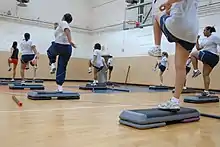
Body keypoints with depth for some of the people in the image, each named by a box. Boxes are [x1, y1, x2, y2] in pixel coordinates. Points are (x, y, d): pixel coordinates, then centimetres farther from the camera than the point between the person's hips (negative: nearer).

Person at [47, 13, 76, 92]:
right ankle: (60, 87, 6)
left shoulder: (63, 23, 0)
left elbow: (67, 30, -20)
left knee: (50, 51, 30)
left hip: (58, 46, -6)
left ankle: (52, 64, 7)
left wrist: (70, 41, -34)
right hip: (67, 48, 6)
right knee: (62, 68, 9)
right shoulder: (66, 25, 23)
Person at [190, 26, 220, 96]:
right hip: (210, 58, 9)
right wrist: (197, 40, 16)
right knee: (206, 75, 5)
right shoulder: (205, 40, 21)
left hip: (211, 56, -9)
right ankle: (206, 91, 4)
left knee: (193, 54, -1)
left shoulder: (214, 37, -3)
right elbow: (198, 48, 22)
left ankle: (196, 70, -5)